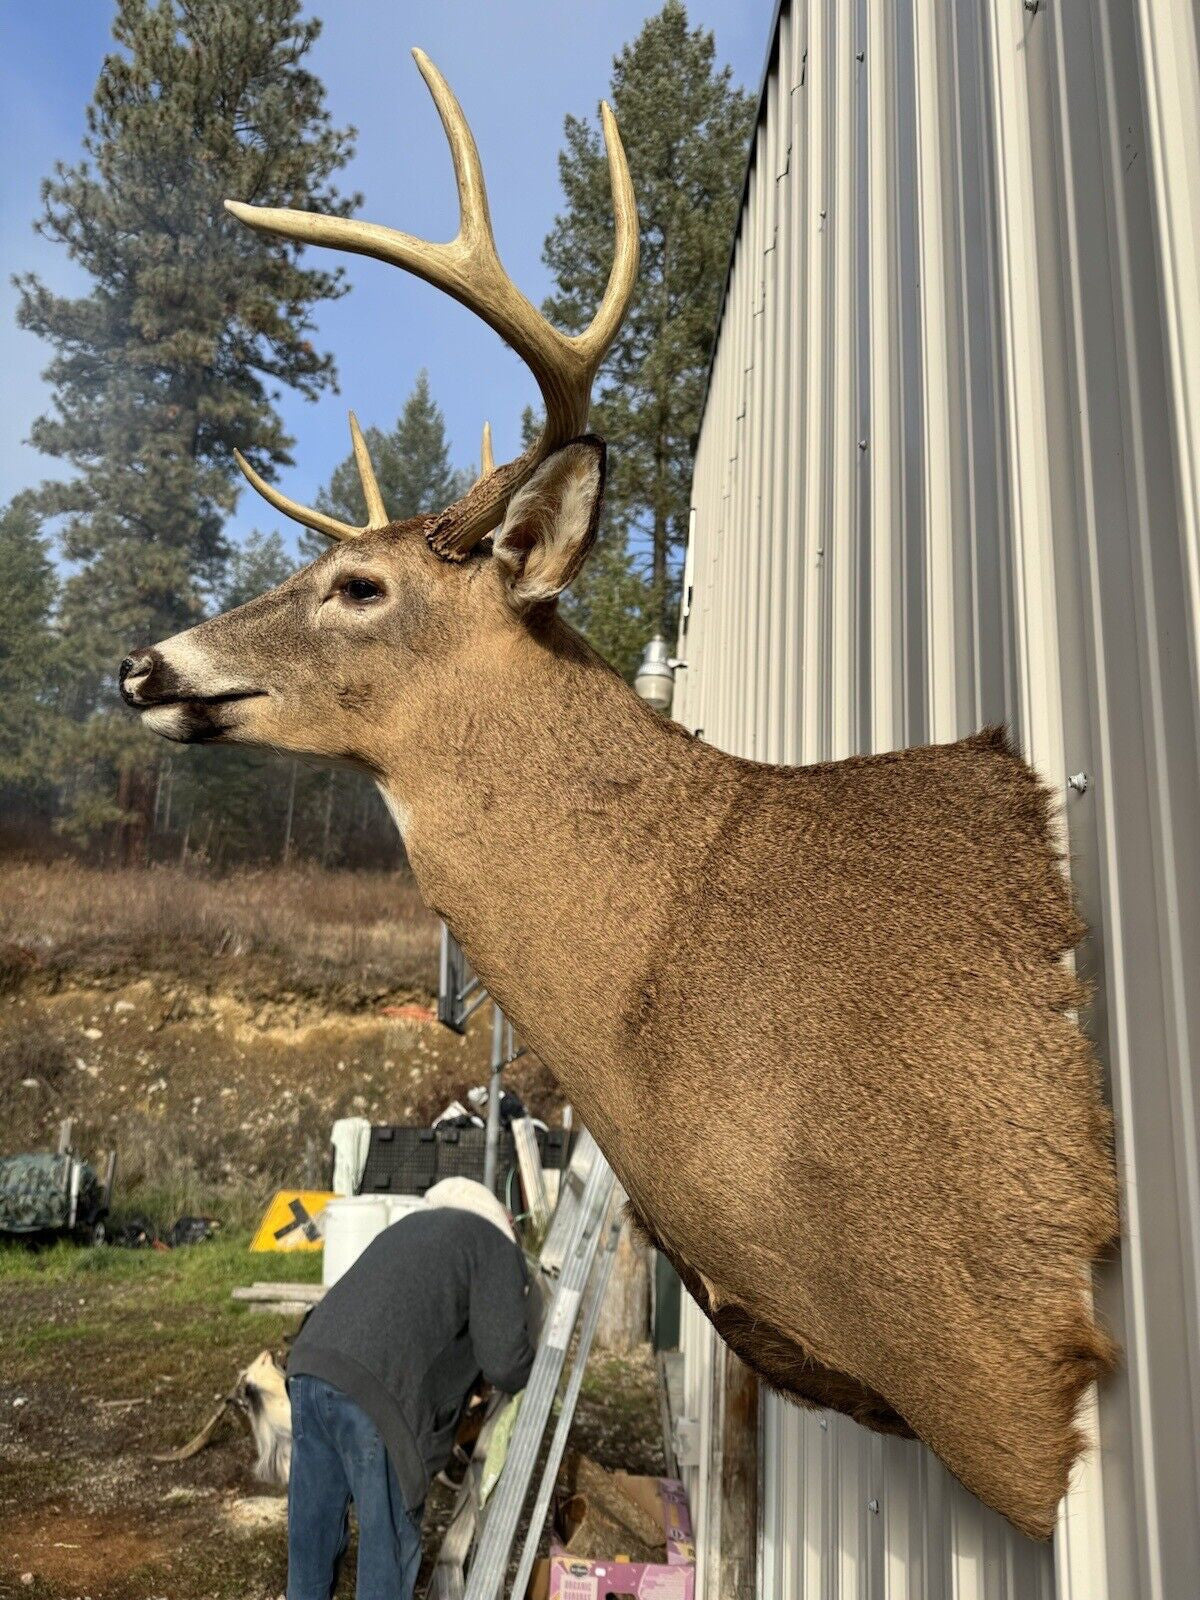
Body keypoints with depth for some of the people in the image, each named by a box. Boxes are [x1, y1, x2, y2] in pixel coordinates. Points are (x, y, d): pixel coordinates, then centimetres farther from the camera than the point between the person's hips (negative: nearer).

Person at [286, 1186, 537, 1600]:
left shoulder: (416, 1224, 28)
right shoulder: (496, 1247, 8)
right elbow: (504, 1362, 3)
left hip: (309, 1368, 7)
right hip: (373, 1393, -7)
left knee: (313, 1520, 23)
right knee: (389, 1532, 11)